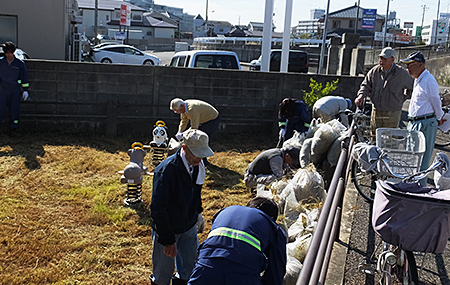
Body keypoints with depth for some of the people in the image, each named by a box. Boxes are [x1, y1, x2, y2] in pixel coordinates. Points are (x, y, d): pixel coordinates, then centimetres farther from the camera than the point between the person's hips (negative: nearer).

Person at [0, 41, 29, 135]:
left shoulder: (20, 63, 2)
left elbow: (24, 77, 6)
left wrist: (25, 90, 4)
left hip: (15, 91, -1)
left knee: (14, 110, 0)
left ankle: (13, 128, 10)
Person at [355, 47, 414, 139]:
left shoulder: (401, 73, -5)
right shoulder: (374, 71, 1)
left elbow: (412, 87, 9)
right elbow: (366, 85, 7)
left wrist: (402, 99, 5)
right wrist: (361, 95, -12)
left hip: (392, 114, -3)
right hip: (376, 112, 3)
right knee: (374, 137, 9)